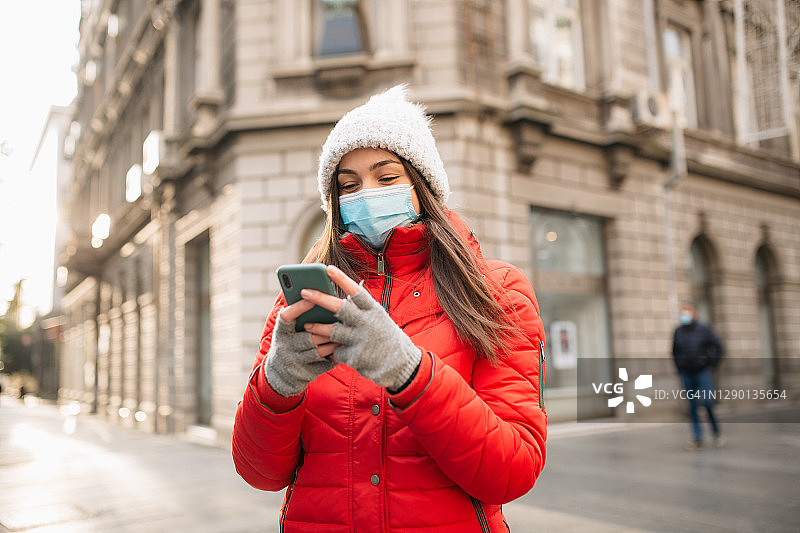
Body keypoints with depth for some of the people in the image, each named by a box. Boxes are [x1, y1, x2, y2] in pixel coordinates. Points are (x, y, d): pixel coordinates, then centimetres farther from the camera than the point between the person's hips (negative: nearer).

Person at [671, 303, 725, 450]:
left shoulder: (704, 330, -7)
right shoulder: (679, 331, 2)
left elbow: (719, 349, -2)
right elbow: (675, 351, 17)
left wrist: (710, 365, -6)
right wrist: (680, 368, 10)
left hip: (703, 372, -3)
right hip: (687, 375, 3)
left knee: (706, 402, -14)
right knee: (692, 406, 2)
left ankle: (716, 431, 9)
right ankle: (697, 438, 6)